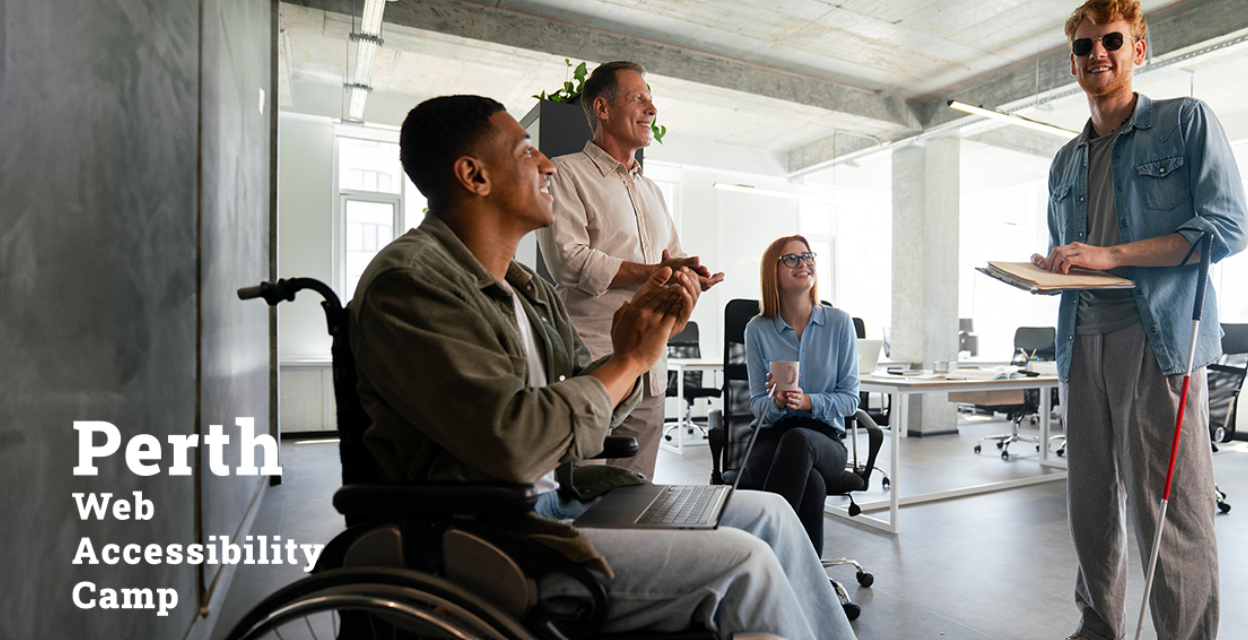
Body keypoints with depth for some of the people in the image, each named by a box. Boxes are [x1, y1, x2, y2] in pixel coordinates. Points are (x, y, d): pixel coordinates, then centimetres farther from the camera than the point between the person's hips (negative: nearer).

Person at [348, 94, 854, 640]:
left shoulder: (527, 287, 12)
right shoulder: (407, 281, -16)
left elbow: (585, 408, 13)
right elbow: (513, 443, -26)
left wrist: (636, 343, -6)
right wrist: (629, 361, -13)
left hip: (564, 499, 8)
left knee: (767, 513, 3)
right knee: (740, 562, -17)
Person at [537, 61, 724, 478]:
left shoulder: (651, 190, 25)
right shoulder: (566, 173, 0)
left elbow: (677, 263, 24)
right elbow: (569, 262, -14)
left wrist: (690, 276, -1)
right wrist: (655, 273, -12)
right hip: (589, 366, -7)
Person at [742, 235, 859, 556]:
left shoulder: (839, 323, 4)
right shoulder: (758, 329, 4)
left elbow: (850, 397, 3)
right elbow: (758, 404, 5)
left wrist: (808, 402, -17)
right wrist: (777, 401, -20)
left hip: (825, 439, 0)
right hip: (771, 437, 0)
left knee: (797, 439, -38)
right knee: (811, 484, -35)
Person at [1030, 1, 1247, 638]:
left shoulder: (1186, 120, 5)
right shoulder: (1066, 162, 20)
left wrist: (1111, 255, -15)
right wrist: (1048, 267, 2)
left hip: (1157, 336, -5)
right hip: (1081, 341, 5)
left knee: (1168, 508, -5)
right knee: (1090, 502, 11)